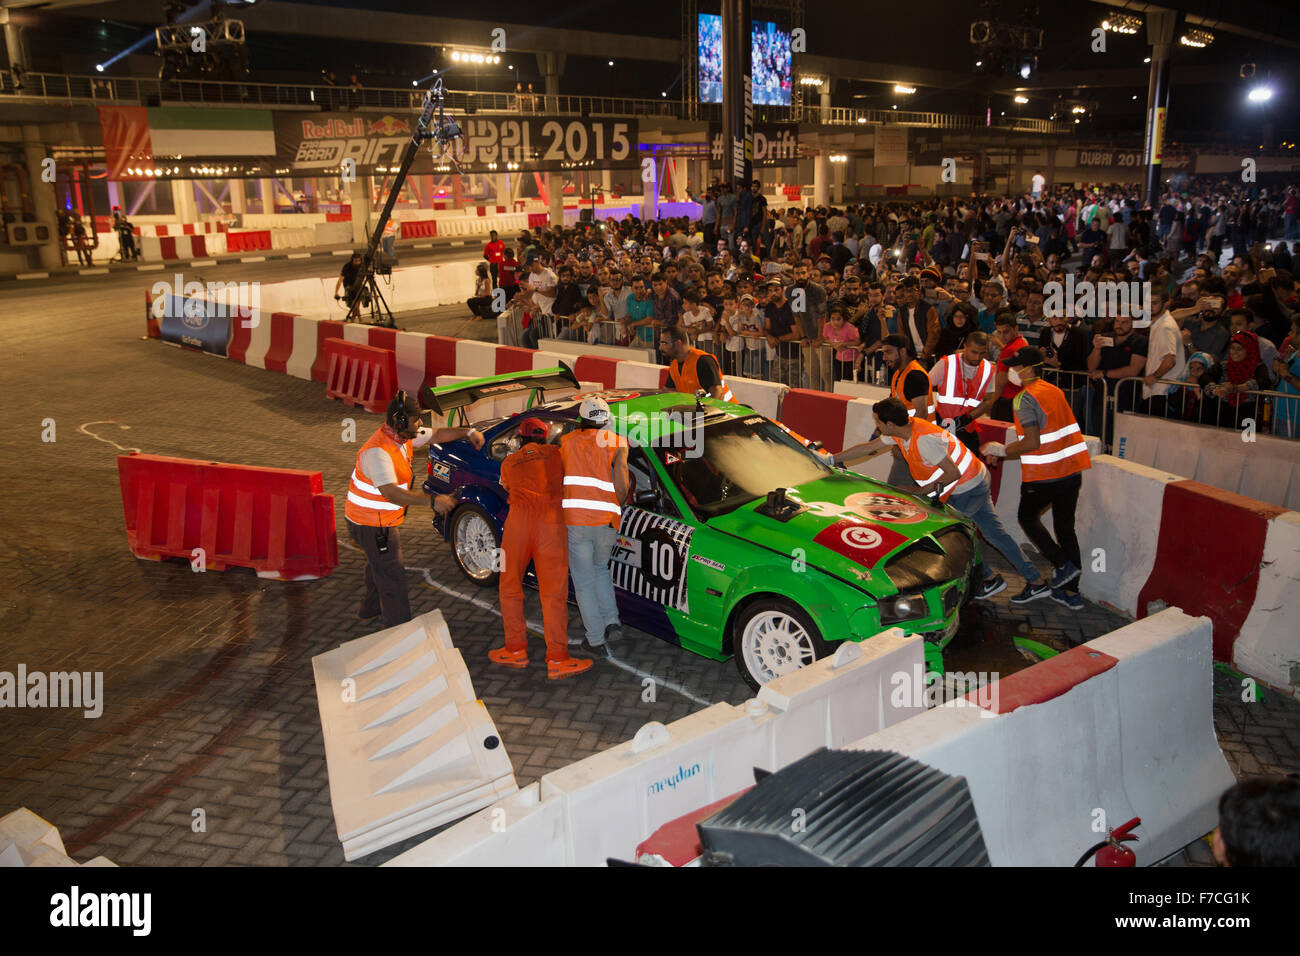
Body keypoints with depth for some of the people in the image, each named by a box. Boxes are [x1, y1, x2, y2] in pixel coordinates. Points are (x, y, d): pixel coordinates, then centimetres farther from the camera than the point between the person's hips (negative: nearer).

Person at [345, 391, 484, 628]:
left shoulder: (404, 436, -3)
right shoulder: (378, 451, -31)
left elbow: (436, 434, 12)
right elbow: (391, 493, -40)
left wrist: (467, 432, 0)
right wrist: (432, 500, -43)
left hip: (383, 519, 10)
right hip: (373, 523, -10)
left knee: (379, 564, 30)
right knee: (392, 575, -4)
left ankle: (371, 608, 53)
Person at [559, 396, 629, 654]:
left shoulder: (566, 441, 13)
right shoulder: (617, 442, 8)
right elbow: (621, 486, -3)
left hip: (573, 519, -1)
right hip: (606, 521, 1)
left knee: (583, 580, 10)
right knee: (600, 569, 25)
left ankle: (596, 638, 12)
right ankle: (612, 621, 13)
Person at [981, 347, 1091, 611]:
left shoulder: (1025, 398, -13)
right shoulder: (1054, 391, 14)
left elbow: (1032, 443, -21)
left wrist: (1001, 449, -5)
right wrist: (1002, 454, 20)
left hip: (1044, 475, -8)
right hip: (1072, 470, 8)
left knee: (1027, 517, 15)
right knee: (1065, 526, 14)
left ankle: (1062, 564, 5)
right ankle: (1071, 591, 19)